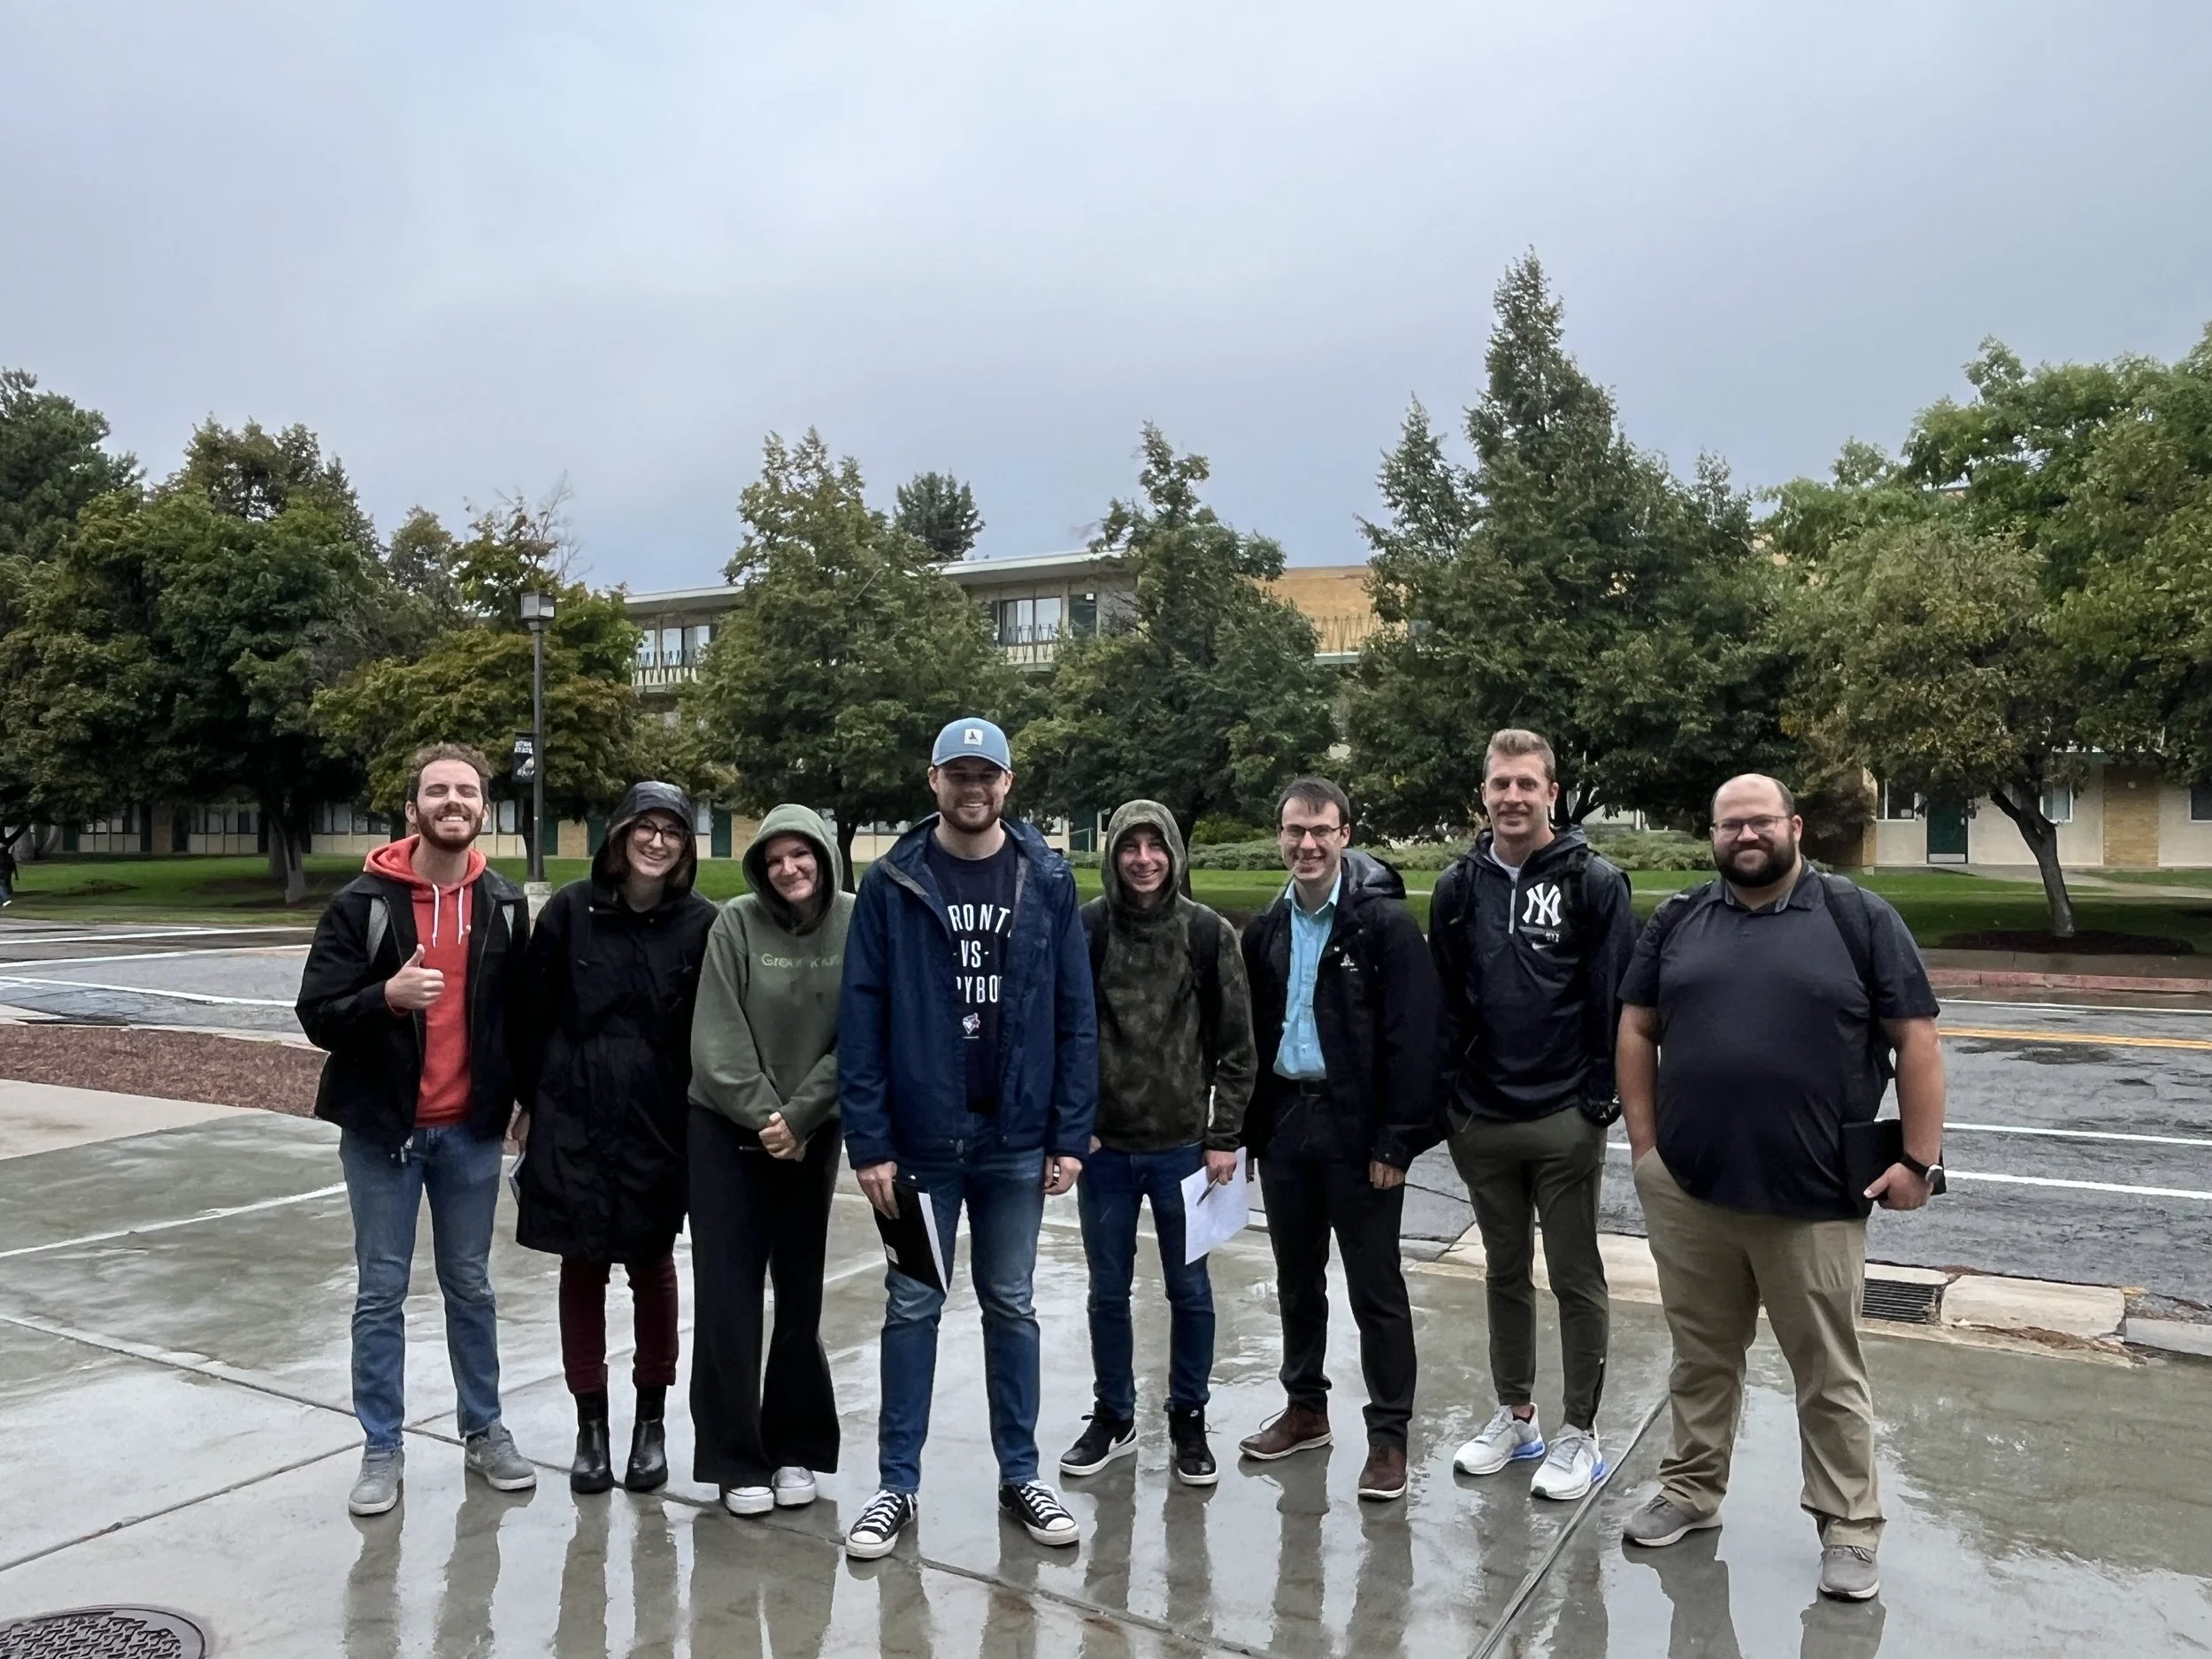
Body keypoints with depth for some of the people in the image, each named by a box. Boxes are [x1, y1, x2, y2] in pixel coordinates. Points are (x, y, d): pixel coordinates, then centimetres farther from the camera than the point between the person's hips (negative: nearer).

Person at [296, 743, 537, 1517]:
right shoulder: (363, 901, -8)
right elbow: (316, 1015, -10)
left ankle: (484, 1430, 27)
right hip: (381, 1128, -2)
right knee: (381, 1293, 7)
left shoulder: (504, 903, 2)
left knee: (471, 1288, 13)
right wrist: (387, 996, -29)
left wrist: (522, 1094, 4)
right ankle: (382, 1449, 20)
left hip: (471, 1130, 2)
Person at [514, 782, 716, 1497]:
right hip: (573, 1120, 0)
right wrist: (531, 1104, 3)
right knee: (581, 1269, 9)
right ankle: (591, 1424, 23)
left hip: (658, 1124, 0)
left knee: (651, 1267, 11)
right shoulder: (571, 910, -3)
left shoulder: (700, 924, -4)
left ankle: (652, 1420, 27)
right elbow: (536, 1014, 2)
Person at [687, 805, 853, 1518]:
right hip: (727, 1130, -1)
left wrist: (799, 1115, -14)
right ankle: (735, 1457, 14)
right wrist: (763, 1115, -16)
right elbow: (718, 1038, -12)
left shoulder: (859, 925, -8)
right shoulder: (735, 923, -11)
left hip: (813, 1133, 1)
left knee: (801, 1294, 9)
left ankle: (797, 1447, 23)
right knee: (729, 1297, 1)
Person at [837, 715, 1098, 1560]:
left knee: (1011, 1306, 14)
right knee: (911, 1308, 10)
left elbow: (1075, 1015, 0)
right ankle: (898, 1484, 23)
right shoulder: (892, 882, -4)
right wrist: (869, 1141, -10)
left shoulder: (1048, 880, 0)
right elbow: (861, 1018, -6)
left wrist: (1071, 1134, -4)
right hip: (919, 1139, -1)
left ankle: (1020, 1475, 28)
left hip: (1016, 1139, 1)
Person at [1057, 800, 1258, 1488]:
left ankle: (1189, 1420, 29)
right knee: (1108, 1292, 13)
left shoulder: (1209, 933, -4)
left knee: (1190, 1292, 11)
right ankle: (1113, 1417, 31)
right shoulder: (1084, 930, -4)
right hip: (1103, 1148, 1)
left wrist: (1225, 1137, -4)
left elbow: (1237, 1044, -1)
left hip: (1183, 1148, 0)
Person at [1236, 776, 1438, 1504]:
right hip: (1284, 1119, 6)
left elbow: (1410, 1036, -13)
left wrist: (1397, 1140, -16)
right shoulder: (1267, 929, 9)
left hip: (1356, 1127, -6)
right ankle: (1305, 1408, 33)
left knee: (1375, 1288, 4)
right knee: (1296, 1278, 17)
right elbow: (1252, 1031, 12)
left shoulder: (1385, 921, -10)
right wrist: (1247, 1125, 7)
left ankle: (1389, 1435, 16)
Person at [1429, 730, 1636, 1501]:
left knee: (1575, 1280, 8)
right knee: (1504, 1273, 16)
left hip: (1563, 1120, -4)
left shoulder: (1594, 882, -6)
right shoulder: (1459, 885, 5)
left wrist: (1601, 1101, -10)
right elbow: (1443, 999, 7)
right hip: (1481, 1119, 4)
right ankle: (1514, 1416, 31)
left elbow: (1616, 1000, -8)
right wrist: (1449, 1098, 3)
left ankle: (1580, 1431, 22)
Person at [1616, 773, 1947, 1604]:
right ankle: (1691, 1489, 33)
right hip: (1686, 1190, 3)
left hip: (1815, 1197, -2)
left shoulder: (1858, 917, -2)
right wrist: (1643, 1143, 4)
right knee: (1701, 1356, 17)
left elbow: (1915, 1039, -1)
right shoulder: (1678, 921, 6)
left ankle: (1848, 1526, 24)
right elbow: (1636, 1029, 9)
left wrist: (1920, 1158, -5)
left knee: (1829, 1370, 10)